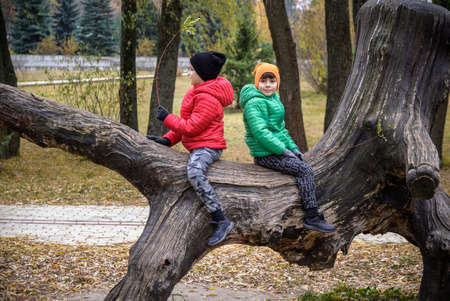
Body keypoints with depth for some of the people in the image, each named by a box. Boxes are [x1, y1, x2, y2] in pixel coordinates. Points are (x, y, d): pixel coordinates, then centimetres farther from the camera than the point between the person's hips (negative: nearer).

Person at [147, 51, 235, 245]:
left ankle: (221, 221, -36)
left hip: (207, 147, -12)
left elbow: (191, 127, -20)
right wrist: (167, 140, 5)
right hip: (199, 147, 12)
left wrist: (167, 118, -9)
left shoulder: (208, 99, -17)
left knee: (195, 173, -37)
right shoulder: (200, 93, 17)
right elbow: (186, 121, 17)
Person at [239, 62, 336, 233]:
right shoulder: (254, 103, -17)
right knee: (305, 170, -14)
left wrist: (293, 147, 11)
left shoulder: (274, 99, 15)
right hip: (265, 155, -10)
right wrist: (282, 150, -21)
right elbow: (260, 132, -24)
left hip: (276, 151, 10)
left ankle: (311, 217, 7)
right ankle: (312, 217, -12)